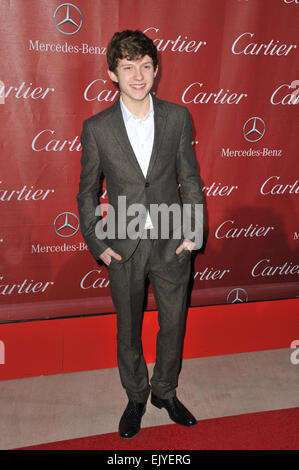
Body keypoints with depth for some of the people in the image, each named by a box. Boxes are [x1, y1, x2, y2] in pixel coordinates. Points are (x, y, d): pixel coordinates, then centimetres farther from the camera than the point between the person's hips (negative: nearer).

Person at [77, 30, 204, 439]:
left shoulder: (178, 117, -2)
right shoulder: (96, 128, -6)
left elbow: (190, 179, 3)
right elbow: (87, 193, 2)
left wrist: (195, 232, -2)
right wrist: (97, 244, -3)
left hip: (172, 245, 1)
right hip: (124, 249, -1)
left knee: (173, 325, 15)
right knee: (128, 331, 15)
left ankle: (166, 392, 42)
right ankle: (136, 398, 41)